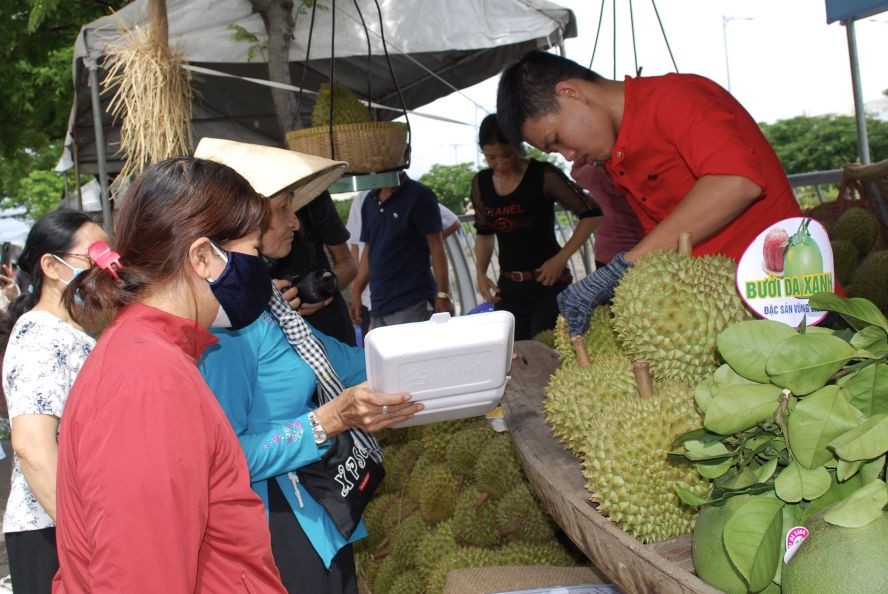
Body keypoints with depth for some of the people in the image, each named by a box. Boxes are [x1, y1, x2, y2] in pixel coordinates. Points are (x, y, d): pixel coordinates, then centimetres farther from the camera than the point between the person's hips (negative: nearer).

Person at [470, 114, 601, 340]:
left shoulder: (544, 176, -9)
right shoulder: (481, 184, 6)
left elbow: (590, 214, -8)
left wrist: (560, 259, -14)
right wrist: (480, 273, 7)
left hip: (548, 284, -5)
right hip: (508, 288, 5)